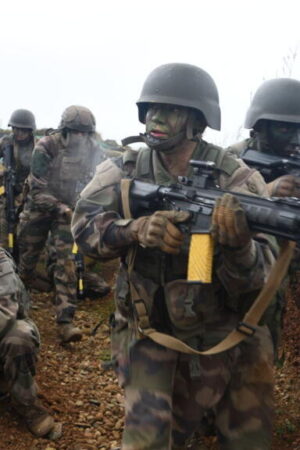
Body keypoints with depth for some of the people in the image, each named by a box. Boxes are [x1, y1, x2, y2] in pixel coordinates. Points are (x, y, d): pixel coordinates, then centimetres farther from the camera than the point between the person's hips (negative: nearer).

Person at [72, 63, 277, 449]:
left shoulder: (237, 180, -16)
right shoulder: (125, 170, -7)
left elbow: (256, 277, -22)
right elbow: (84, 225, -16)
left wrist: (238, 244, -46)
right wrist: (137, 230, -35)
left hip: (223, 338, 1)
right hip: (147, 331, 0)